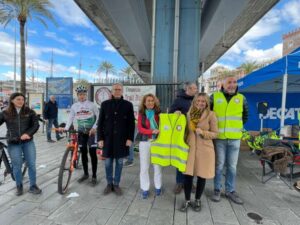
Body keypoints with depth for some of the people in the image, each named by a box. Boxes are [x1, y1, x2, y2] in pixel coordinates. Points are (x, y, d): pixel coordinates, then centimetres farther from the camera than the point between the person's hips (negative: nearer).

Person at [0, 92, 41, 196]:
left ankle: (33, 186, 19)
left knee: (32, 165, 3)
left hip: (28, 142, 0)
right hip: (13, 144, 0)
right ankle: (19, 186, 29)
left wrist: (28, 134, -18)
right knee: (17, 166, 7)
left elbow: (36, 124, -3)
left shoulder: (29, 112, 0)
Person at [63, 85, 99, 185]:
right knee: (83, 153, 11)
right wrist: (66, 128, -6)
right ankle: (85, 174, 26)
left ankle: (94, 176, 6)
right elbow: (71, 118, 8)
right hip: (81, 132, 4)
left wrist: (94, 128, -15)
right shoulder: (74, 106, 4)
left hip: (91, 131, -3)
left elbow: (99, 116, -5)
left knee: (92, 153, -4)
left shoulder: (91, 104, -5)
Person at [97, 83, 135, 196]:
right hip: (108, 138, 1)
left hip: (122, 139, 0)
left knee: (119, 162, 10)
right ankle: (109, 184, 27)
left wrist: (130, 138, -7)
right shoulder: (105, 104, 2)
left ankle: (116, 184, 25)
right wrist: (100, 138, -3)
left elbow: (131, 123, 0)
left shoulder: (128, 105, -1)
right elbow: (100, 122, 3)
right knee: (108, 162, 9)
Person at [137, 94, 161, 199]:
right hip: (145, 142, 0)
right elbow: (140, 129, -6)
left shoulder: (159, 113, 3)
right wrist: (152, 131, -19)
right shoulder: (141, 114, 3)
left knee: (157, 166, 7)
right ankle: (145, 189, 21)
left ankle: (158, 187, 26)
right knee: (144, 167, 7)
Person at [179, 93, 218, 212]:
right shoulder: (189, 114, 4)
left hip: (205, 149, -2)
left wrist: (202, 132, -19)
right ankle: (187, 200, 25)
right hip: (190, 147, 3)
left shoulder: (211, 115, -7)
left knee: (202, 176, 10)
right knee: (187, 175, 3)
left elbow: (215, 133, -5)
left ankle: (197, 200, 32)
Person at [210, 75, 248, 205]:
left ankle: (230, 191, 27)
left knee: (232, 166, 11)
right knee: (219, 165, 7)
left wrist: (238, 127, 11)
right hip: (219, 137, -2)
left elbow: (245, 115, 19)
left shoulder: (241, 98, 6)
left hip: (235, 138, 2)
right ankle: (217, 189, 24)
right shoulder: (215, 97, -1)